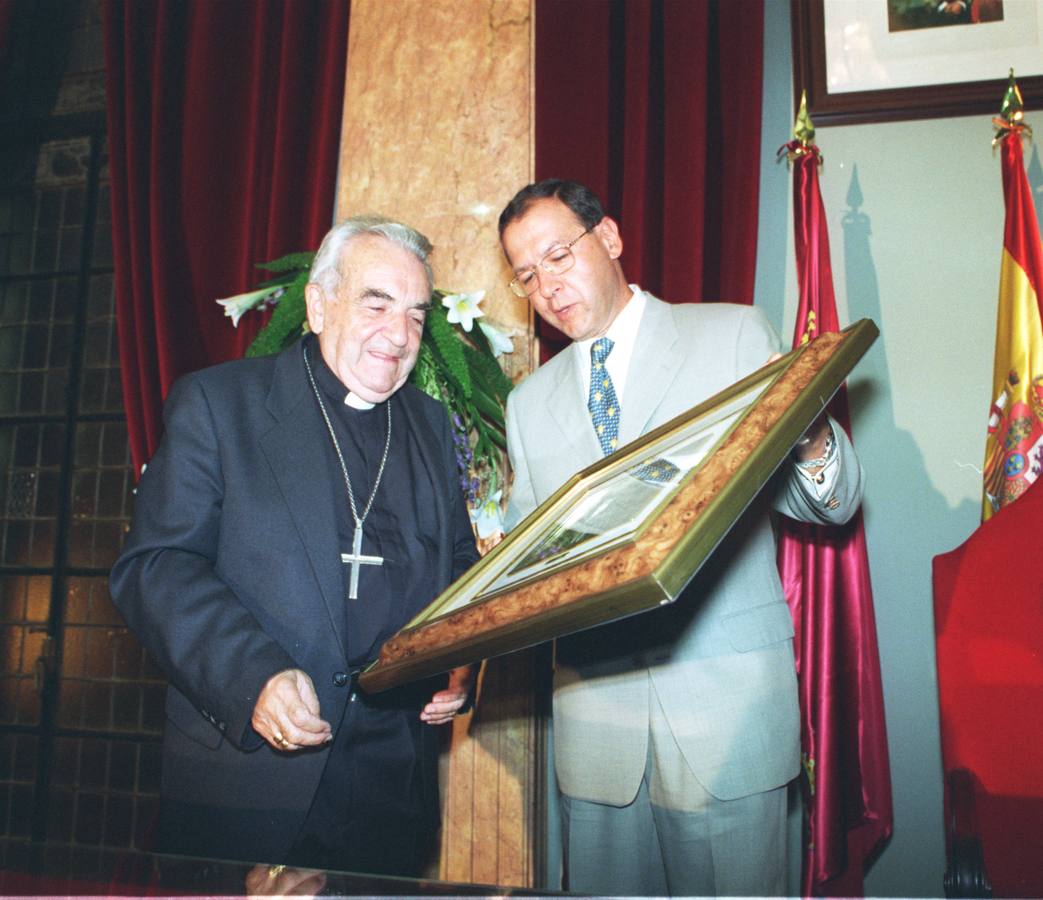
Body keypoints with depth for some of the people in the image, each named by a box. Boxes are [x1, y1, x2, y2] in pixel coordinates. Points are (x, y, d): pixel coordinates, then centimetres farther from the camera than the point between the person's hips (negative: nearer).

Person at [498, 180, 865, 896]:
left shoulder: (735, 335, 2)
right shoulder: (529, 402, 13)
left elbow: (831, 502, 0)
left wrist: (809, 437, -22)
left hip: (725, 698, -3)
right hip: (594, 712, 3)